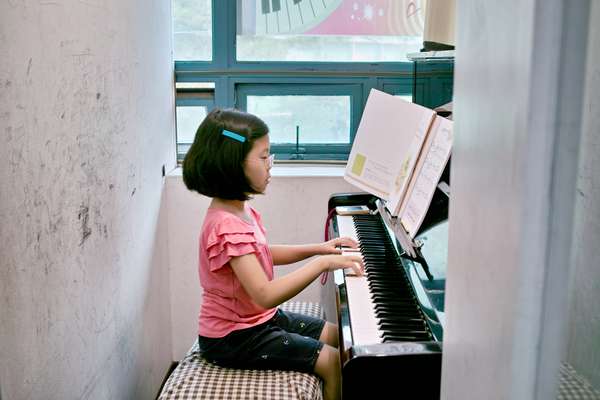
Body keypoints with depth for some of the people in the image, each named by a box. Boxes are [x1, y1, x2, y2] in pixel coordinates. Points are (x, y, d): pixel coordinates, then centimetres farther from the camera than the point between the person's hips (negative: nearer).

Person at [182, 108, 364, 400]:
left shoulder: (239, 209, 2)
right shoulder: (227, 226, -29)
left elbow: (262, 255, 19)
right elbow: (266, 295, -35)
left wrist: (317, 248, 10)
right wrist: (322, 263, -31)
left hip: (258, 319, 10)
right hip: (233, 338, -10)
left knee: (337, 337, 15)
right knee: (333, 362, -11)